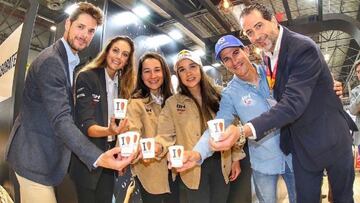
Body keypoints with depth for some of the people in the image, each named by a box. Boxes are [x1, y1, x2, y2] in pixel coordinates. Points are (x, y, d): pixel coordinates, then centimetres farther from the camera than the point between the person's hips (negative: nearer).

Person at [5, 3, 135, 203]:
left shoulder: (70, 61, 12)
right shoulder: (51, 60, -21)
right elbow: (60, 119, -30)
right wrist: (97, 157, -41)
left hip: (42, 151, 10)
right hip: (34, 154, -10)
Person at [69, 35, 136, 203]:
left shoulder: (123, 84, 4)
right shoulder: (86, 77, -13)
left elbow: (122, 121, 7)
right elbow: (85, 124, -21)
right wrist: (108, 131, -39)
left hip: (110, 155, 5)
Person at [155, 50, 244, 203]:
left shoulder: (218, 95, -2)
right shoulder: (172, 103, -6)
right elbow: (166, 135, -13)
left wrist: (236, 158, 4)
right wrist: (157, 146, -34)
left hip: (221, 164, 2)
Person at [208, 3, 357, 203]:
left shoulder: (304, 48, -24)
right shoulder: (267, 55, -1)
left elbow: (293, 103, -35)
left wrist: (244, 130, -45)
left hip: (331, 137, -5)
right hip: (301, 143, 5)